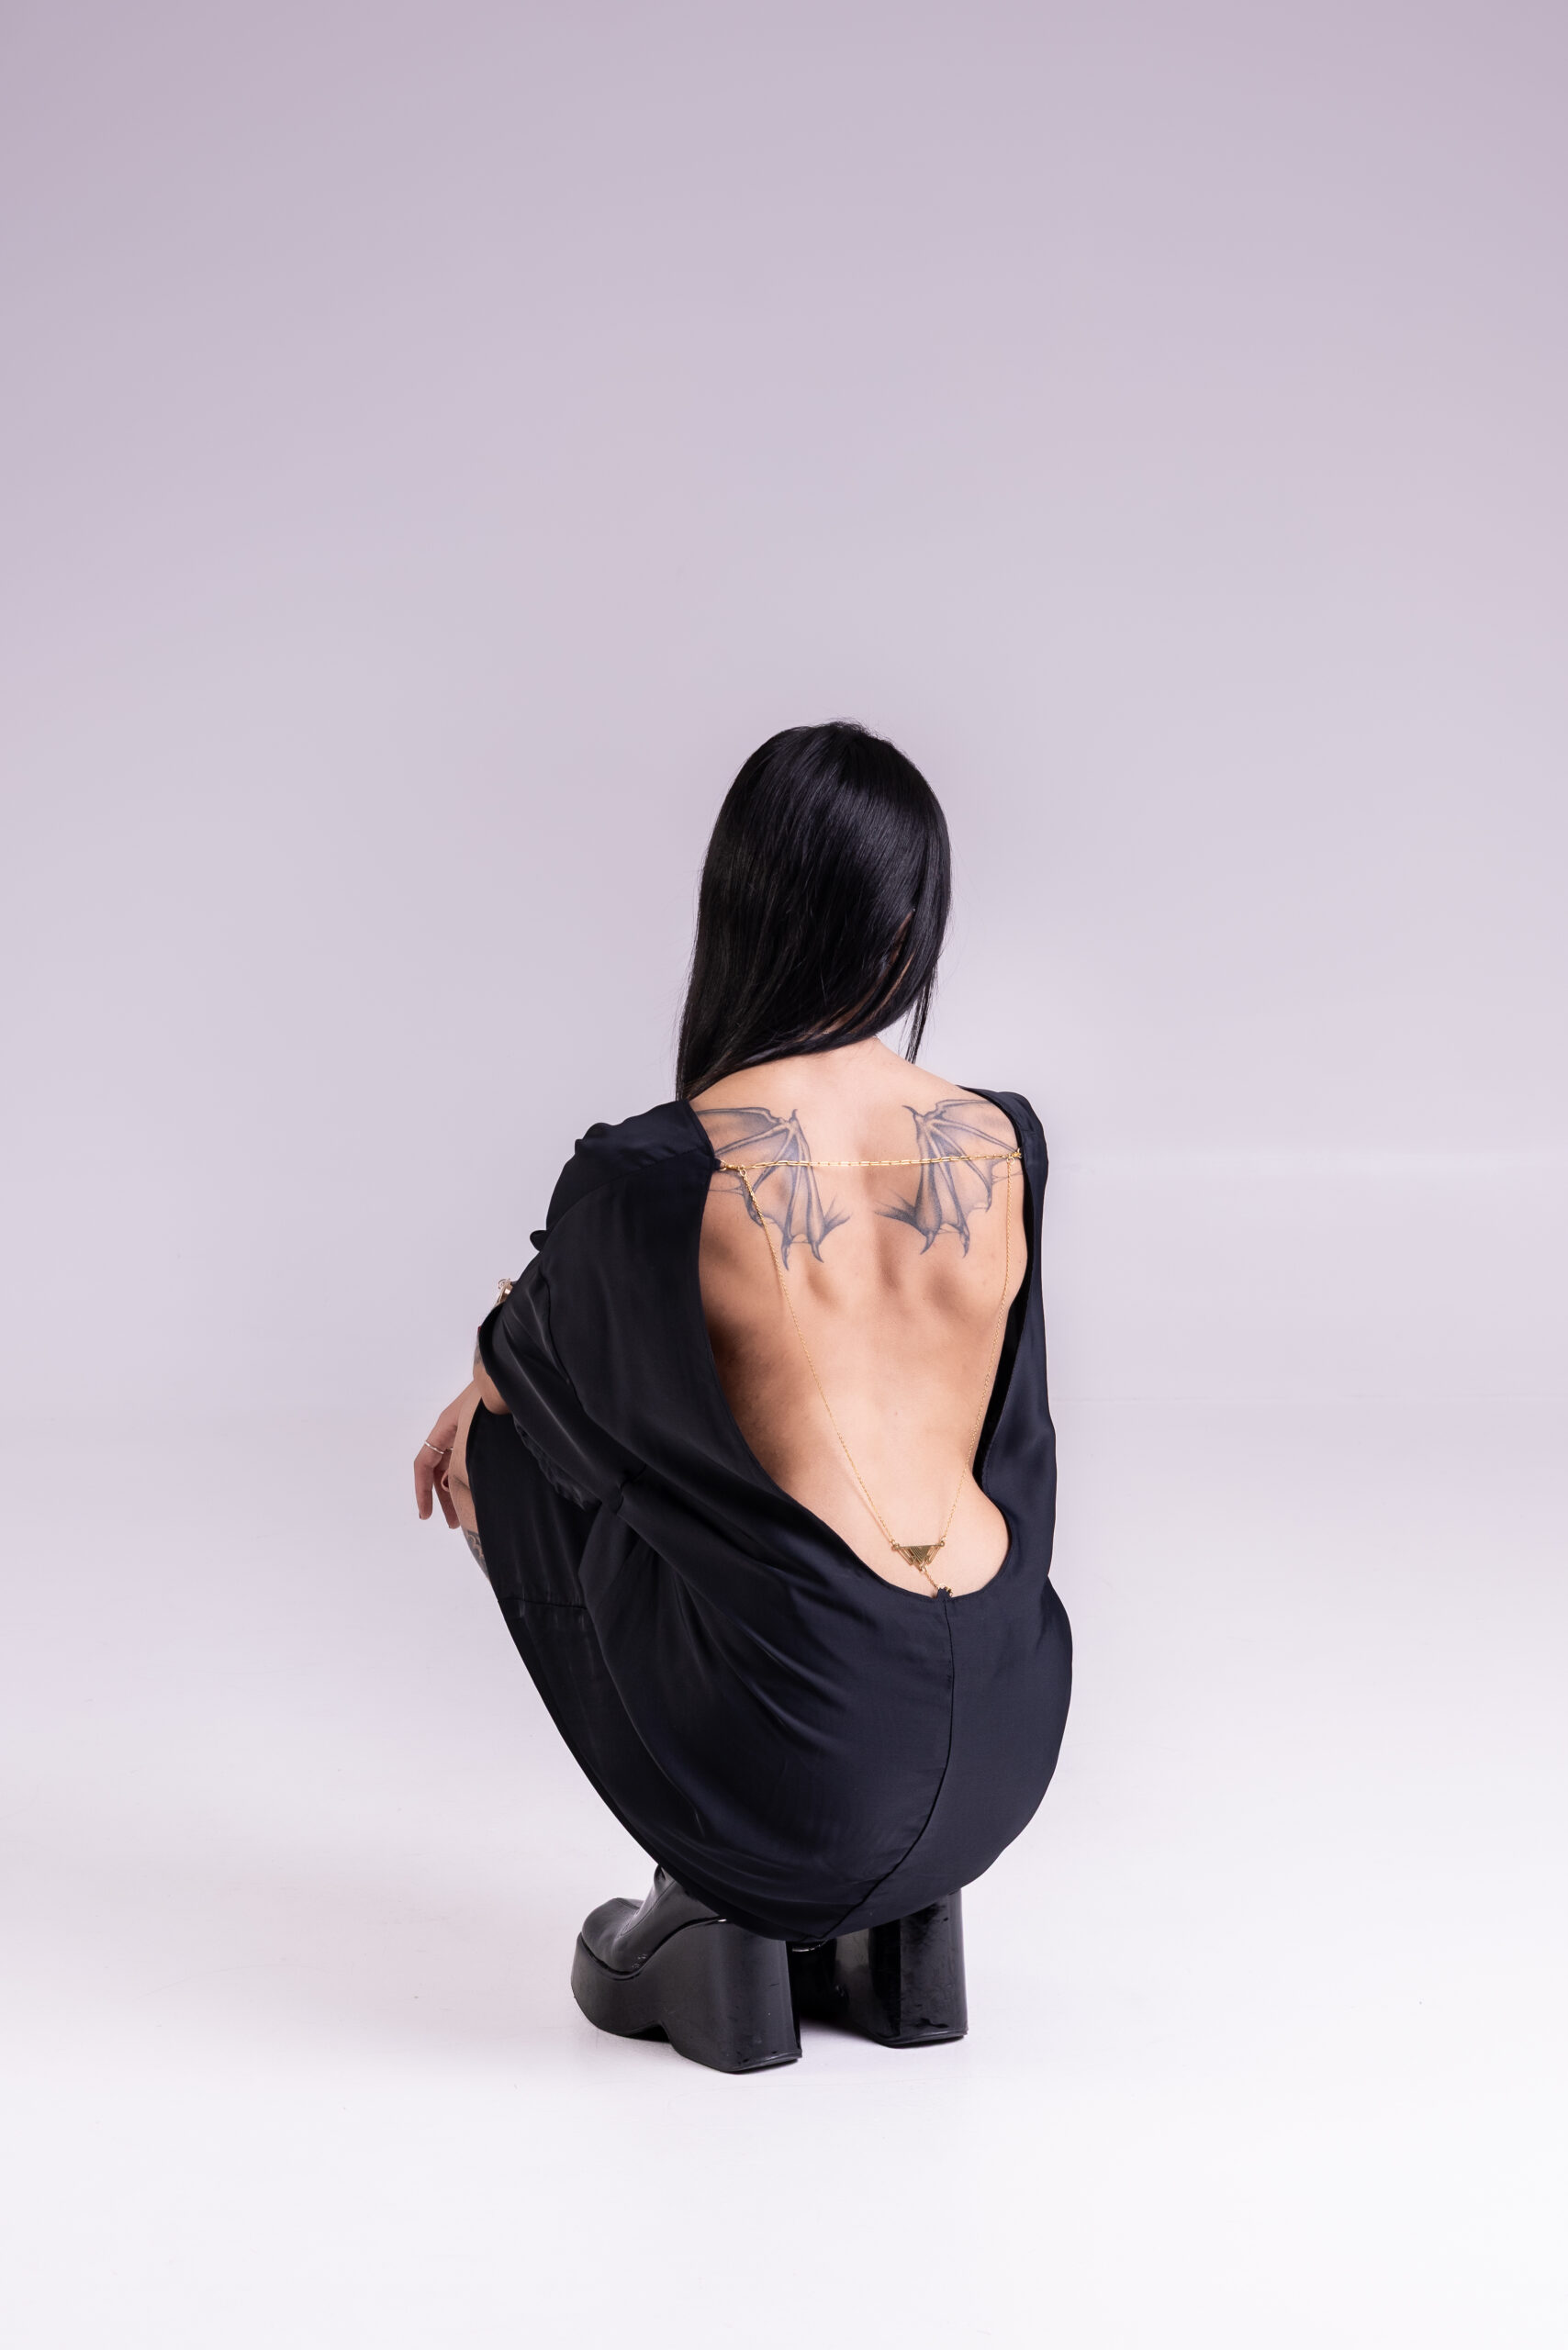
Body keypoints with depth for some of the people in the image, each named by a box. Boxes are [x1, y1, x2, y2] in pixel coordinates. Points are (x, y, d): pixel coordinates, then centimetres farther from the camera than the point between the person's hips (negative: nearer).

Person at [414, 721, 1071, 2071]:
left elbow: (532, 1366, 9)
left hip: (793, 1748, -5)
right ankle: (896, 1915, 21)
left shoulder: (653, 1178, -12)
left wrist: (477, 1399, 35)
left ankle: (721, 1904, 18)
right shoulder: (1004, 1145, 2)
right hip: (1007, 1744, 5)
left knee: (506, 1450, 20)